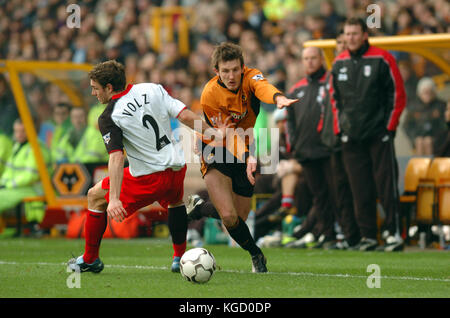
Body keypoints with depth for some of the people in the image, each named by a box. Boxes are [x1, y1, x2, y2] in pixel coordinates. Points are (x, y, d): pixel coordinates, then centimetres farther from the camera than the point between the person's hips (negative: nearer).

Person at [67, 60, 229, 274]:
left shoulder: (108, 118, -12)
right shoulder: (153, 89, 1)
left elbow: (116, 157, -23)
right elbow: (185, 116, -4)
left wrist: (114, 199, -30)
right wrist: (213, 133, 10)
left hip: (148, 178, -5)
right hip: (177, 168, 5)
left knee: (95, 196, 14)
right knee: (176, 199, 40)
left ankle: (90, 259, 21)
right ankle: (180, 258, 37)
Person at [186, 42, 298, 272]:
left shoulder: (250, 77, -15)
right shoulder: (209, 96, -21)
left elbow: (263, 87, -40)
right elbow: (229, 134, -18)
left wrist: (278, 98, -64)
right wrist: (248, 157, -34)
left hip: (245, 154, 4)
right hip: (217, 151, -4)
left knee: (239, 218, 7)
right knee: (229, 217, -21)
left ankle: (200, 207, 37)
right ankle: (255, 254, 7)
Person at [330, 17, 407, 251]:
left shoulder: (382, 60, -4)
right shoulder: (339, 64, 10)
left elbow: (398, 95, -2)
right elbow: (335, 98, 19)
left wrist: (389, 127, -5)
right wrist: (339, 128, 10)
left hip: (379, 135, -4)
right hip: (351, 137, 4)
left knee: (386, 186, -5)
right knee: (360, 189, 4)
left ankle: (394, 233, -2)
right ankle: (368, 235, 10)